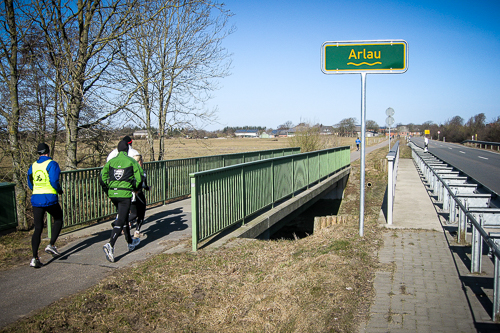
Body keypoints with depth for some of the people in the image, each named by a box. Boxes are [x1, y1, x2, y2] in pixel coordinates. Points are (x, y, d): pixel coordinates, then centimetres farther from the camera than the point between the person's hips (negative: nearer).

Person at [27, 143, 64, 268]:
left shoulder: (32, 166, 11)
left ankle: (34, 258, 1)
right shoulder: (52, 164, -7)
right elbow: (54, 181, -17)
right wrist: (59, 190, 2)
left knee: (38, 228, 7)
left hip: (36, 198, 5)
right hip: (49, 199, -5)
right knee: (58, 220, 21)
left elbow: (30, 185, 15)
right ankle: (51, 245, 9)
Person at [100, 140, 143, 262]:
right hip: (125, 194, -5)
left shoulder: (111, 161, 8)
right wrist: (135, 188, 13)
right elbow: (139, 178, -5)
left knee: (124, 217, 21)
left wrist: (108, 191, 16)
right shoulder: (131, 161, -2)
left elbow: (102, 179, 5)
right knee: (120, 221, -4)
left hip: (112, 194, 5)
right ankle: (110, 245, -21)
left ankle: (130, 242, 34)